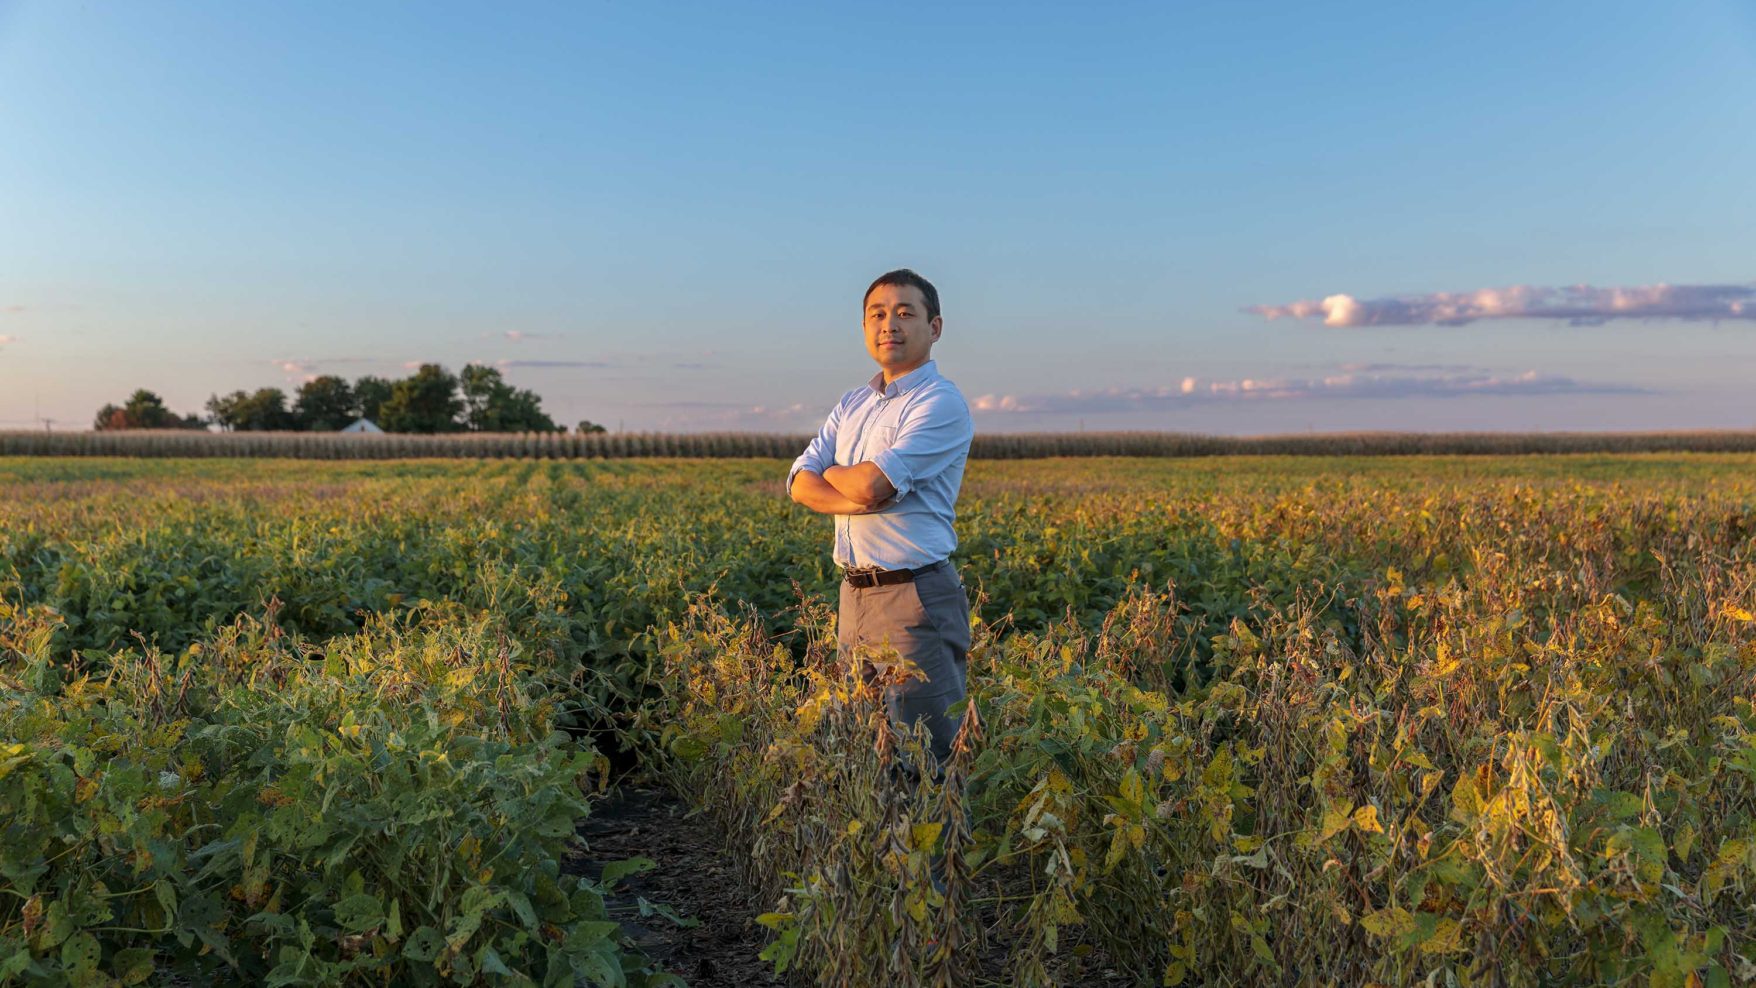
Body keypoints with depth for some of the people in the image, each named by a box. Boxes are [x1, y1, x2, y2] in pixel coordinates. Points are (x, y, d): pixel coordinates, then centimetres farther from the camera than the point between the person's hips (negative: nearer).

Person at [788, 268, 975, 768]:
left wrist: (833, 472, 1)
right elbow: (800, 483, 5)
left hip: (916, 597, -8)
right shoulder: (852, 403, 15)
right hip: (855, 594, 8)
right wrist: (854, 500, -14)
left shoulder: (940, 402, -10)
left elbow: (873, 484, -21)